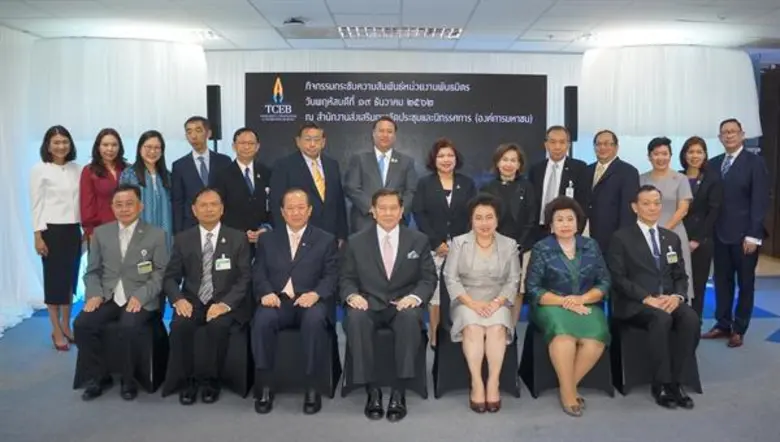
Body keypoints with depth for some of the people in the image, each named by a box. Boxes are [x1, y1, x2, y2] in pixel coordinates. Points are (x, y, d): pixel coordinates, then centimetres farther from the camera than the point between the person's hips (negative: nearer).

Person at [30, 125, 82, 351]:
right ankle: (56, 331, 11)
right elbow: (36, 205, -5)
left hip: (73, 230, 4)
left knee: (70, 278, 10)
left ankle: (66, 326, 22)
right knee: (53, 279, 3)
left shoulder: (76, 169, 6)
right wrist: (38, 236, -10)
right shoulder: (39, 170, -4)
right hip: (51, 230, -4)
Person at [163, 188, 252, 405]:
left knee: (218, 325, -33)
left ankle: (211, 380, -11)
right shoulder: (182, 239, 8)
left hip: (225, 303, -2)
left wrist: (225, 303, -19)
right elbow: (170, 277, 7)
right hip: (192, 301, 2)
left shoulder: (238, 238, 2)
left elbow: (245, 278, -3)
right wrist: (178, 299, -15)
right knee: (179, 325, -29)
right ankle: (188, 379, -7)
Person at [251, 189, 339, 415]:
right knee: (262, 319, -32)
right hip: (278, 300, 2)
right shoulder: (267, 240, 19)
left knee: (314, 320, -36)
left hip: (310, 301, -1)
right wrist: (266, 293, -13)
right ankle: (264, 386, -20)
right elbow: (258, 273, 9)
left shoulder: (326, 240, 13)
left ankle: (312, 387, -23)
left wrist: (315, 294, -18)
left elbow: (331, 276, 3)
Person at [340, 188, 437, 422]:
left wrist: (415, 297, -16)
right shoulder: (356, 242, 8)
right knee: (356, 319, -34)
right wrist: (352, 295, -16)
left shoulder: (419, 240, 8)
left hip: (403, 306, 0)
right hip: (368, 305, 1)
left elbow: (428, 278, 5)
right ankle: (372, 390, -23)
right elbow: (346, 278, 8)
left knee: (410, 318, -36)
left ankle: (399, 392, -27)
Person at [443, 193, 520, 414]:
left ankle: (493, 383, -24)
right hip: (467, 302, -1)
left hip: (497, 303, 1)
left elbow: (513, 281, 3)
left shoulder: (509, 245, 8)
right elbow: (451, 279, -3)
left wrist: (497, 302, -15)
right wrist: (472, 303, -16)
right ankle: (476, 384, -26)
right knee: (473, 328, -32)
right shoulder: (459, 242, 4)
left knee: (497, 328, -31)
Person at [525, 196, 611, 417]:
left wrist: (581, 299, -12)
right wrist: (563, 301, -16)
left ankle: (569, 386, -11)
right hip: (552, 306, -2)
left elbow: (605, 282, 6)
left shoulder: (591, 246, 10)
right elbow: (533, 289, -4)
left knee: (595, 339, -29)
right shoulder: (541, 249, 1)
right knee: (563, 334, -35)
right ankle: (569, 390, -19)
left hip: (587, 305, 3)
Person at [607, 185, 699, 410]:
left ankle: (676, 382, -16)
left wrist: (677, 296, -9)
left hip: (668, 300, 5)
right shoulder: (621, 238, 1)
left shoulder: (672, 238, 19)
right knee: (661, 319, -35)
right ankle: (661, 384, -21)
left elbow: (681, 276, 14)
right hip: (635, 303, -5)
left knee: (691, 318, -28)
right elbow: (618, 278, -7)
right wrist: (648, 299, -19)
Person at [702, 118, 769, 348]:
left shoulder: (755, 162, -5)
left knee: (745, 283, 8)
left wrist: (753, 235, -16)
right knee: (722, 281, 10)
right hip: (720, 234, 4)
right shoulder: (714, 163, 8)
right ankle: (722, 325, 22)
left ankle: (739, 329, 17)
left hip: (744, 235, -4)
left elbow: (760, 200, -10)